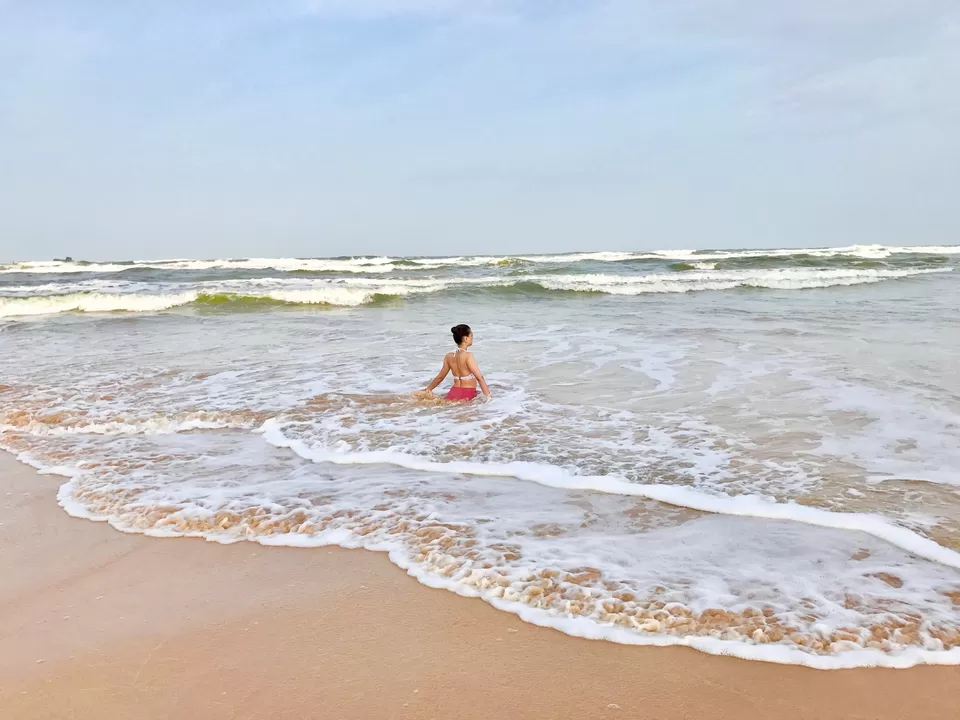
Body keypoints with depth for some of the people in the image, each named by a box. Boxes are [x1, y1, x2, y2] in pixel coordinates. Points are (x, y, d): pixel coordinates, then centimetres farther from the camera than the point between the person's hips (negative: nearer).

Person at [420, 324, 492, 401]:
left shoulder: (449, 356, 8)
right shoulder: (467, 355, -11)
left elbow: (439, 377, 18)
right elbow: (479, 377, -14)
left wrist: (427, 390, 33)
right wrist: (488, 396, -13)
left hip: (454, 393, 6)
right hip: (468, 394, -6)